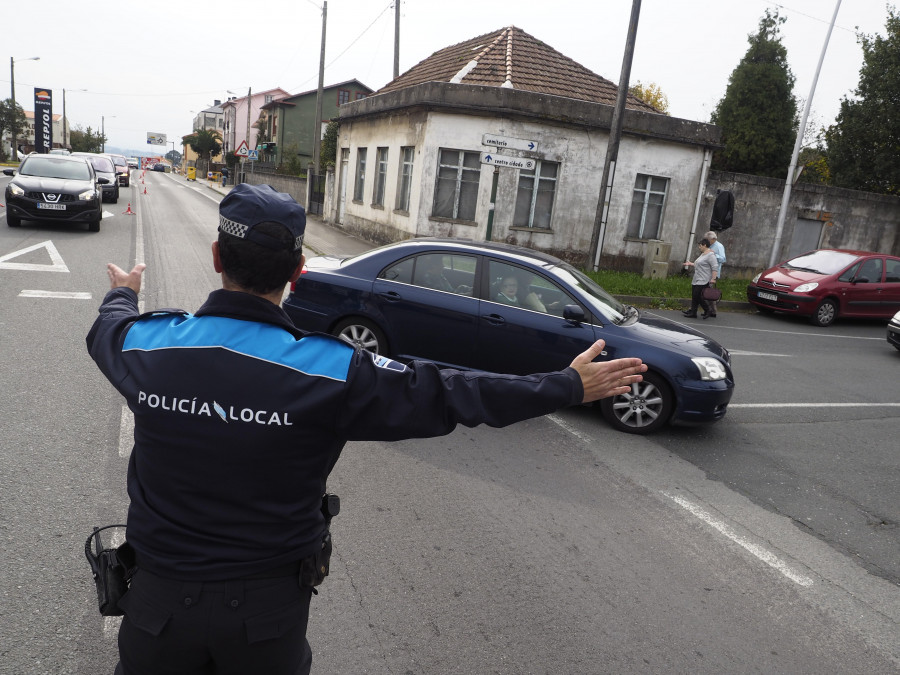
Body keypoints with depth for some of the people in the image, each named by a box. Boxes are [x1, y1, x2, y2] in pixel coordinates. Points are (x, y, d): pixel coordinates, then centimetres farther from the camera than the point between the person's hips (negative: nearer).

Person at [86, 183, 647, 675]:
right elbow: (448, 395, -16)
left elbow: (109, 329, 12)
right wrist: (571, 386, -4)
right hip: (270, 607, -1)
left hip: (160, 599, 2)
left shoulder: (148, 344, -14)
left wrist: (123, 293, 37)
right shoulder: (331, 374, -23)